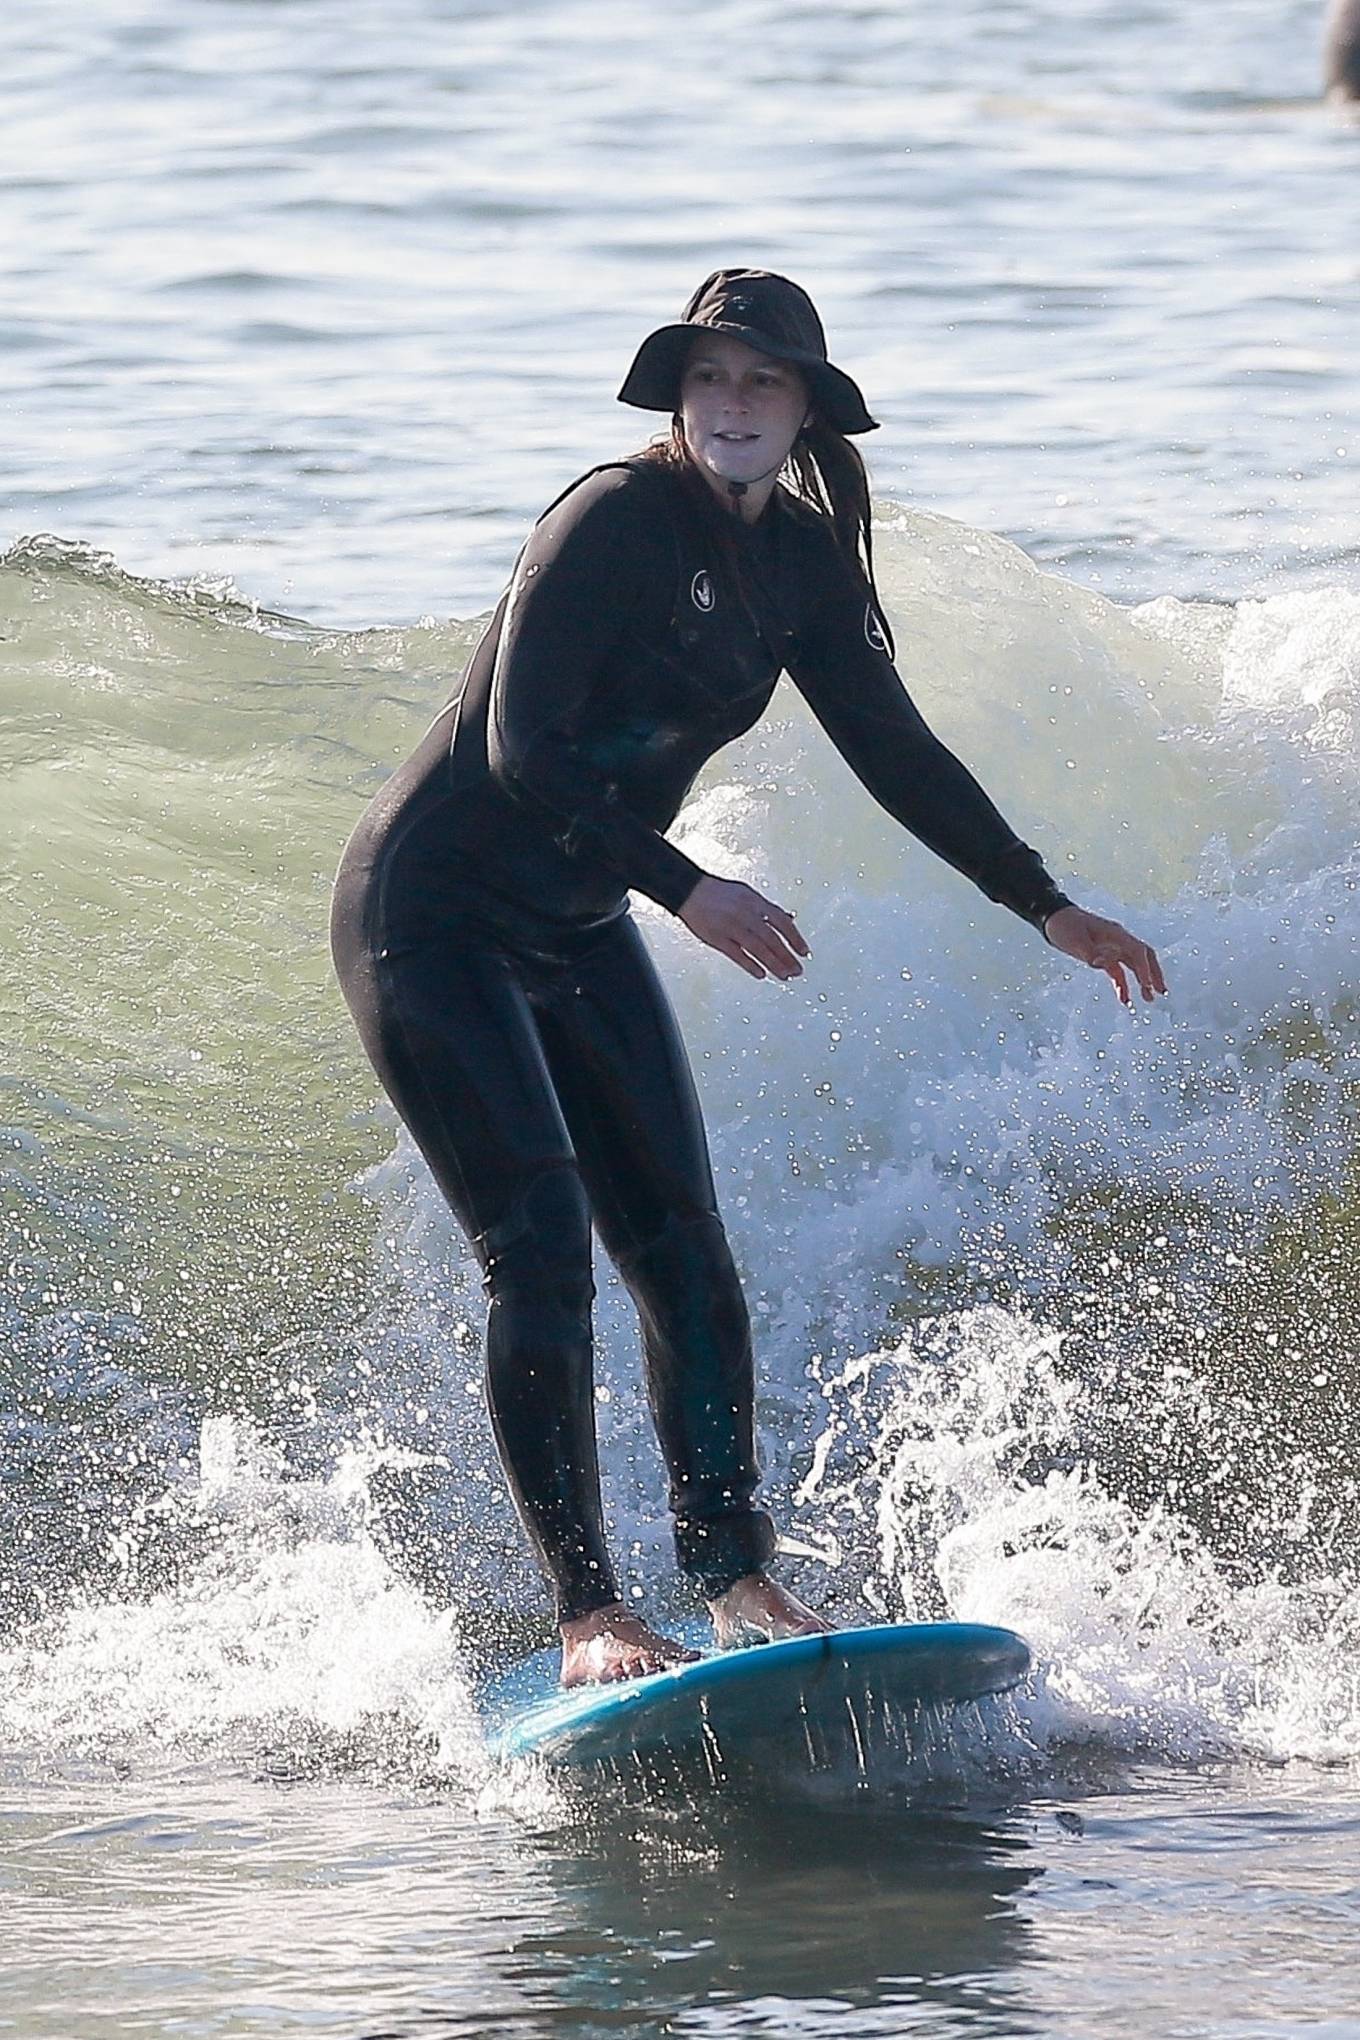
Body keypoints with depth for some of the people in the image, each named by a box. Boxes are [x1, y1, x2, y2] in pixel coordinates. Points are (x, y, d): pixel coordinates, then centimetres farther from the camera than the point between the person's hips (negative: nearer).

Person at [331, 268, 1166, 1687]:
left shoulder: (804, 560, 3)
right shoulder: (617, 519, -20)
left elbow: (895, 751, 11)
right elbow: (523, 751, -25)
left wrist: (1047, 907, 12)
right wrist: (690, 893, -28)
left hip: (576, 932, 8)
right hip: (427, 916, -8)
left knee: (684, 1254, 2)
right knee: (542, 1251, -15)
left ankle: (735, 1580, 9)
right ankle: (586, 1617, -14)